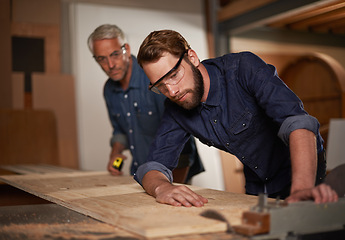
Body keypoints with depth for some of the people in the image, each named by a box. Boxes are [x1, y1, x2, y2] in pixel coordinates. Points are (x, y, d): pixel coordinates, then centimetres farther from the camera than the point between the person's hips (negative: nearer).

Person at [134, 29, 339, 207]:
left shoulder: (243, 68, -22)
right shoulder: (176, 109, -6)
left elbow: (297, 122, -33)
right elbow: (154, 165, -8)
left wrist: (302, 188, -48)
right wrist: (162, 188, -32)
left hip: (306, 176, -4)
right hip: (256, 189, 5)